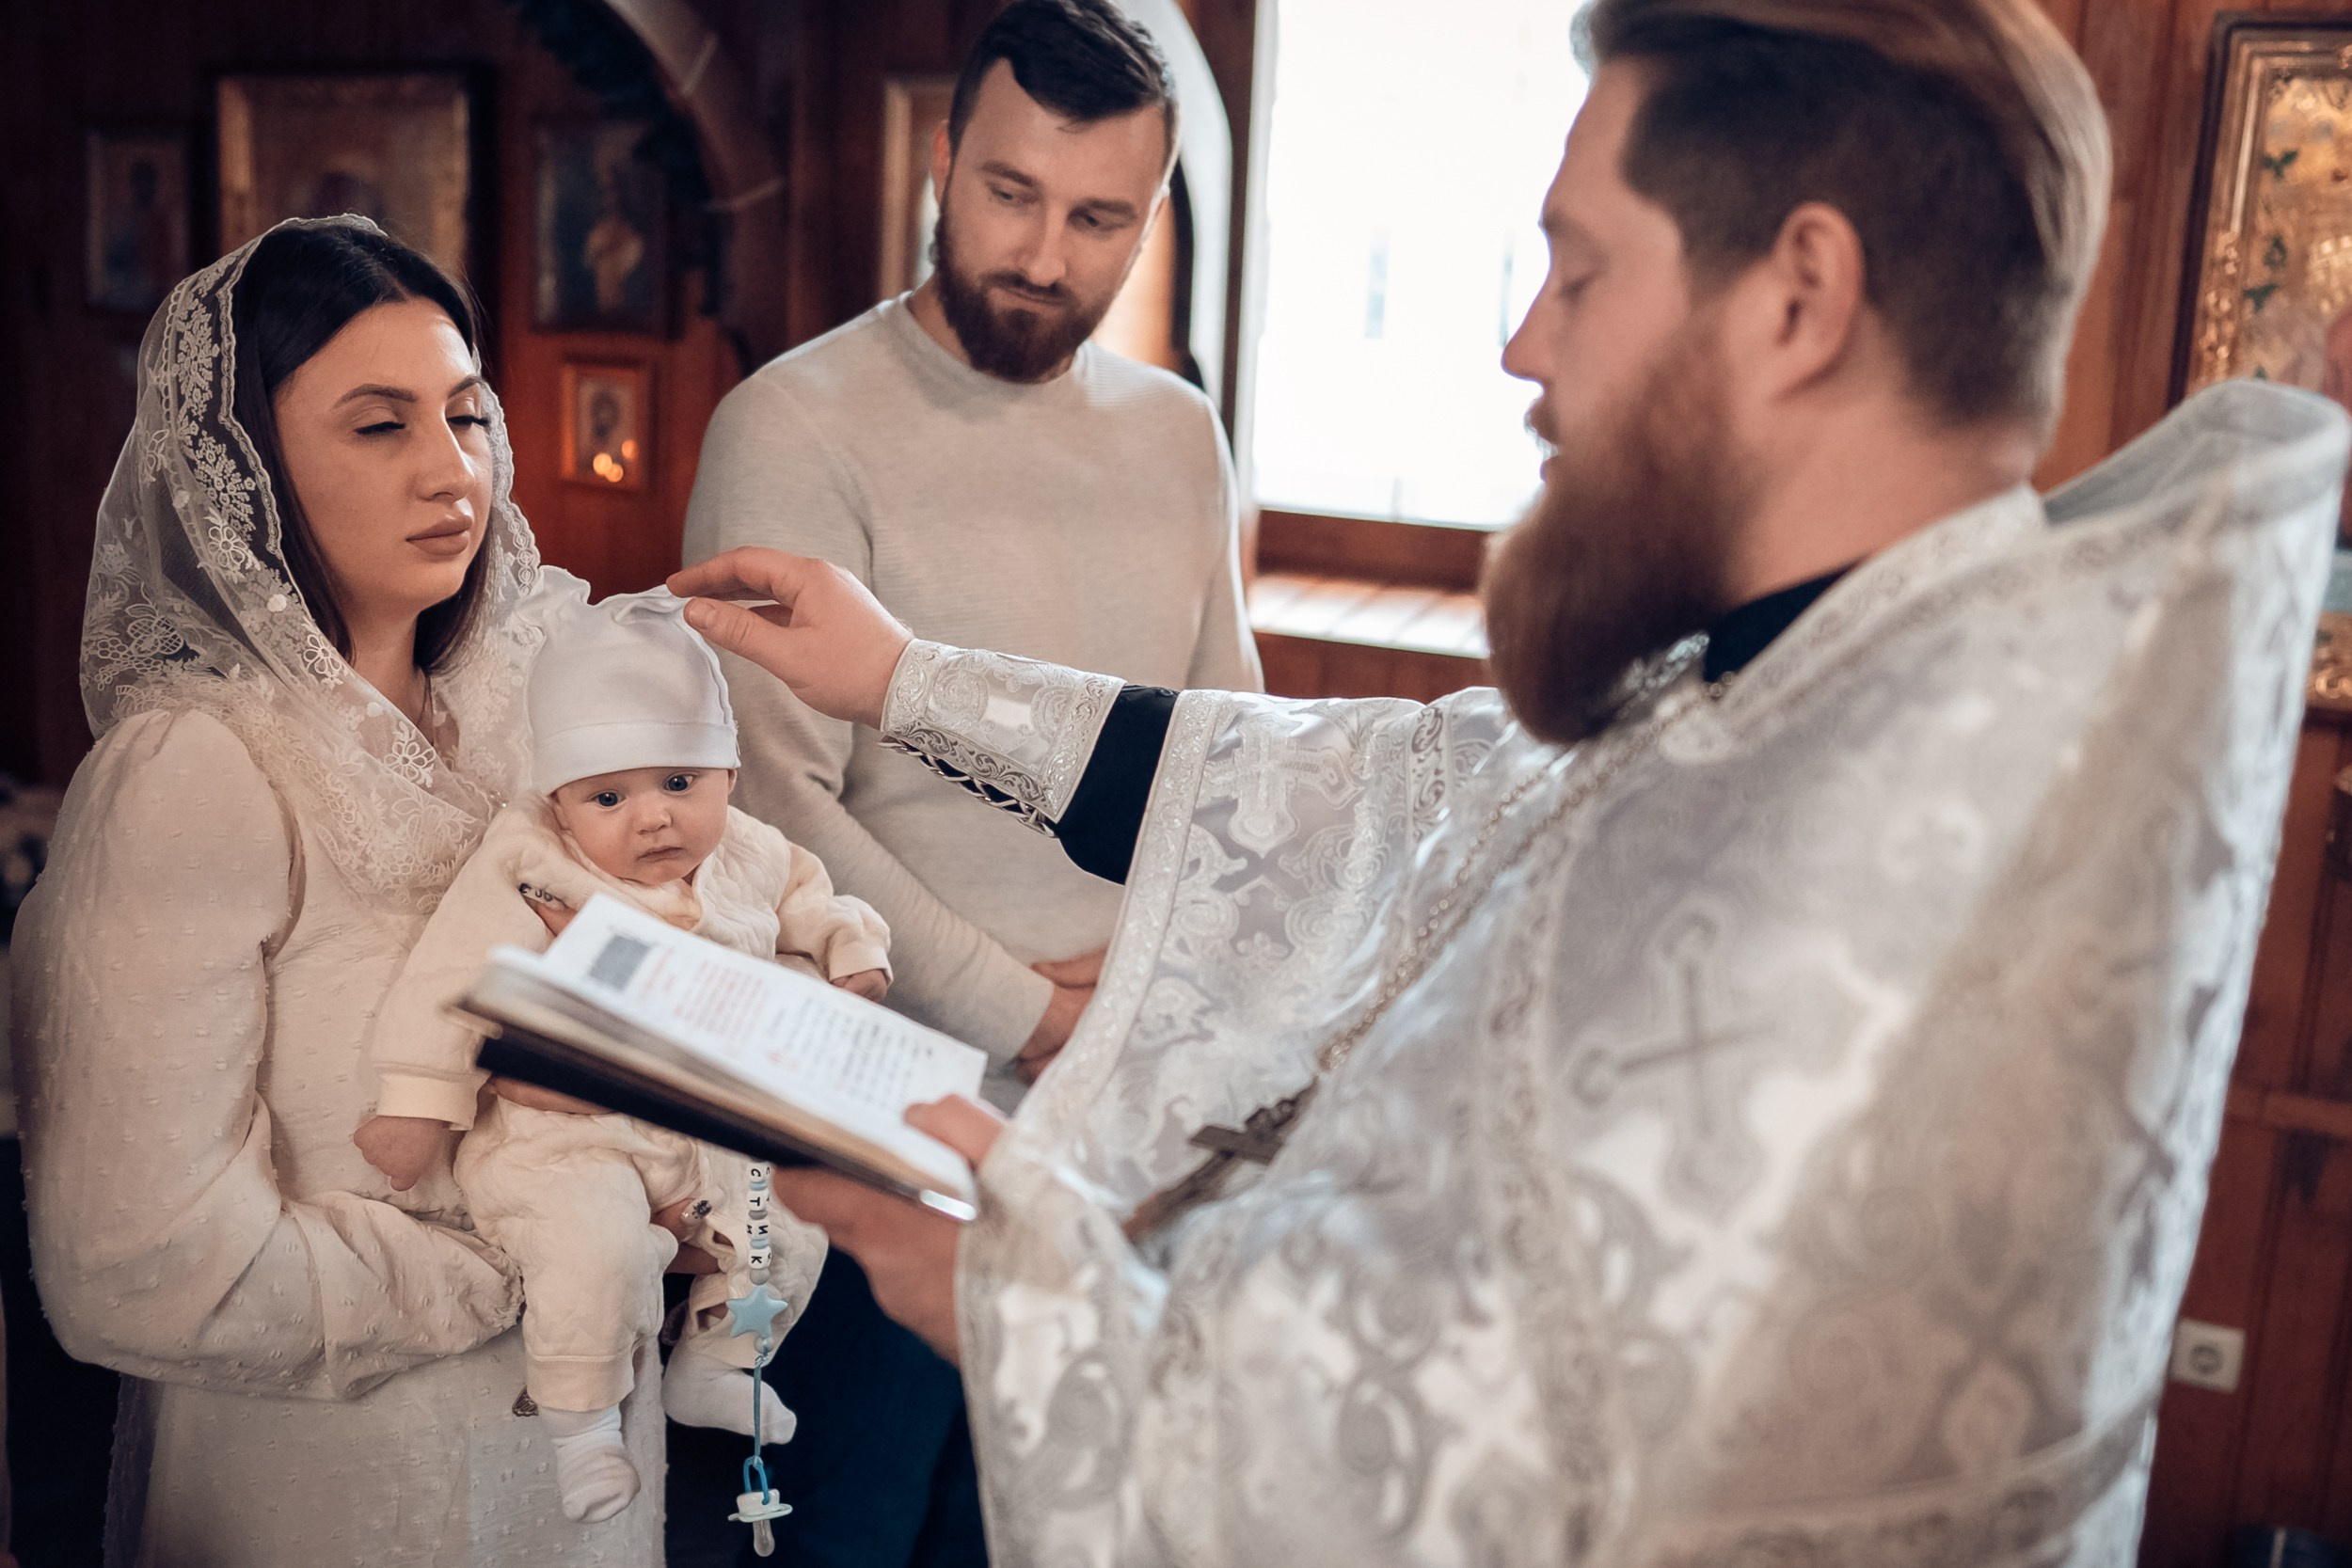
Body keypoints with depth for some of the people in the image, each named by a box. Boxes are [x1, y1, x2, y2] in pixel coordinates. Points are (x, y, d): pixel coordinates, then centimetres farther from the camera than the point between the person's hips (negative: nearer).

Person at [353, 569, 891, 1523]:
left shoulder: (746, 857, 1)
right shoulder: (530, 871, -15)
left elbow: (802, 896, 21)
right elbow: (455, 979, -15)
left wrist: (852, 947, 4)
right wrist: (417, 1104, -17)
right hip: (565, 1135, -6)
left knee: (797, 1222, 4)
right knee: (598, 1247, -30)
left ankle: (711, 1370, 29)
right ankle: (578, 1421, -1)